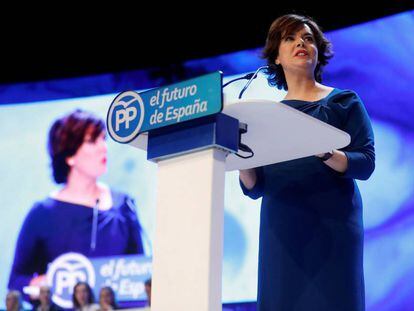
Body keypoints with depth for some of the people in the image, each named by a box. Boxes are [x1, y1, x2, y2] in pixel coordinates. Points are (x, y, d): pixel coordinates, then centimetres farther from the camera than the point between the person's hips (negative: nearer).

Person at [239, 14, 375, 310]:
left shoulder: (344, 102, 9)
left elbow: (365, 163, -4)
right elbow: (254, 188, 10)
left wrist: (323, 153, -23)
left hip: (331, 228, -2)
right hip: (281, 231, 2)